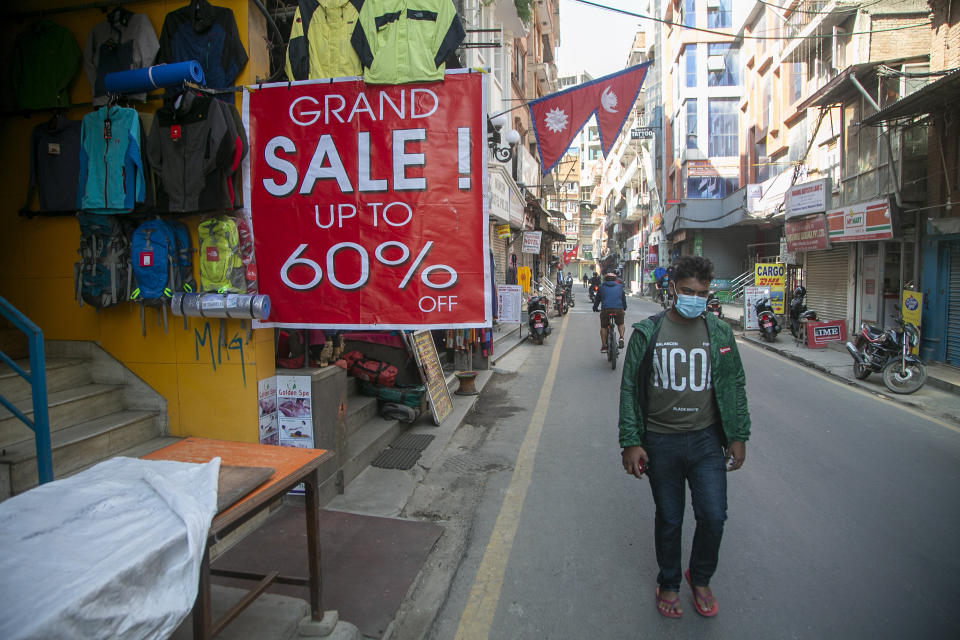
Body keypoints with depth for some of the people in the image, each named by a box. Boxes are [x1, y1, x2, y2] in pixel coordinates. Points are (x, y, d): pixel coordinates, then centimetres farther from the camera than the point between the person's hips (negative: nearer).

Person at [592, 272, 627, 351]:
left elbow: (597, 298, 20)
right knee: (621, 324, 26)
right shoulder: (619, 287, 20)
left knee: (603, 327, 14)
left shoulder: (602, 287, 16)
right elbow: (624, 298, 29)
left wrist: (595, 308, 34)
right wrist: (624, 308, 44)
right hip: (618, 309, 1)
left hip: (606, 309, -1)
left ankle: (604, 346, 11)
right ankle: (621, 337, 1)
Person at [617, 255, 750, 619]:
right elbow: (630, 390, -3)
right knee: (669, 520, 11)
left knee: (713, 517, 1)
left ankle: (700, 578, 30)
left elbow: (734, 387, 10)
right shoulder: (647, 332, -5)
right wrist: (631, 442, -6)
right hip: (660, 442, -1)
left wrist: (738, 436, 7)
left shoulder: (719, 333, 2)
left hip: (706, 440, 2)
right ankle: (669, 583, 35)